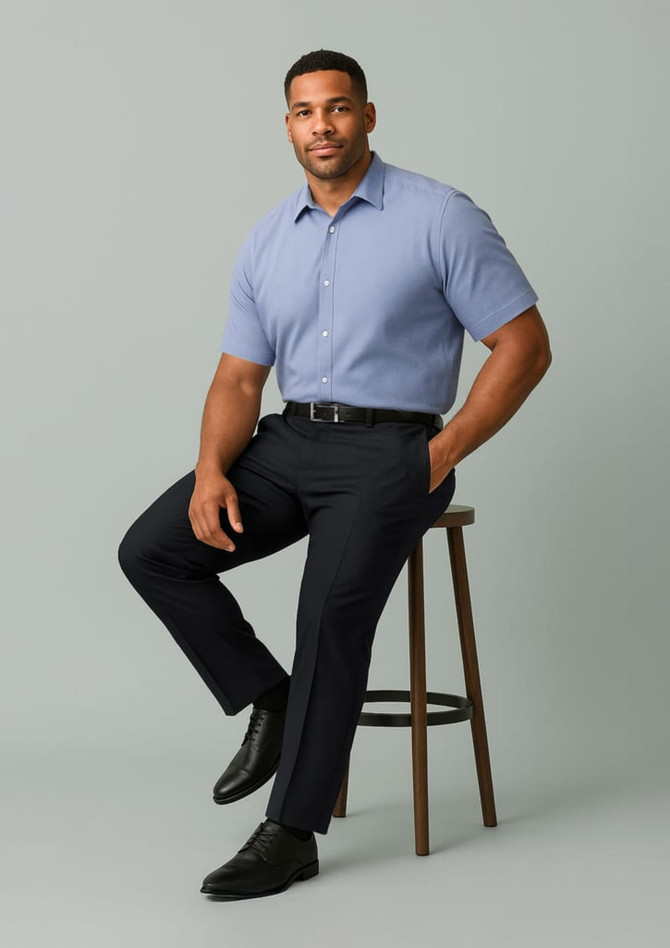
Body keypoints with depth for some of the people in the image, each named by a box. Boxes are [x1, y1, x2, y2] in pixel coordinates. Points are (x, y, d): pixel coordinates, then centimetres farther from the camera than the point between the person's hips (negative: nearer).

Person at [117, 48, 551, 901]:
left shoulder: (441, 218, -7)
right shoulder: (267, 244, 9)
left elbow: (524, 345, -6)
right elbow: (239, 378, 9)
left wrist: (440, 457, -12)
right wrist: (212, 471, -10)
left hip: (389, 450, -6)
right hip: (288, 442, 6)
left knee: (332, 606, -27)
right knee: (151, 550, -10)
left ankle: (292, 831, -15)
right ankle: (270, 702, 6)